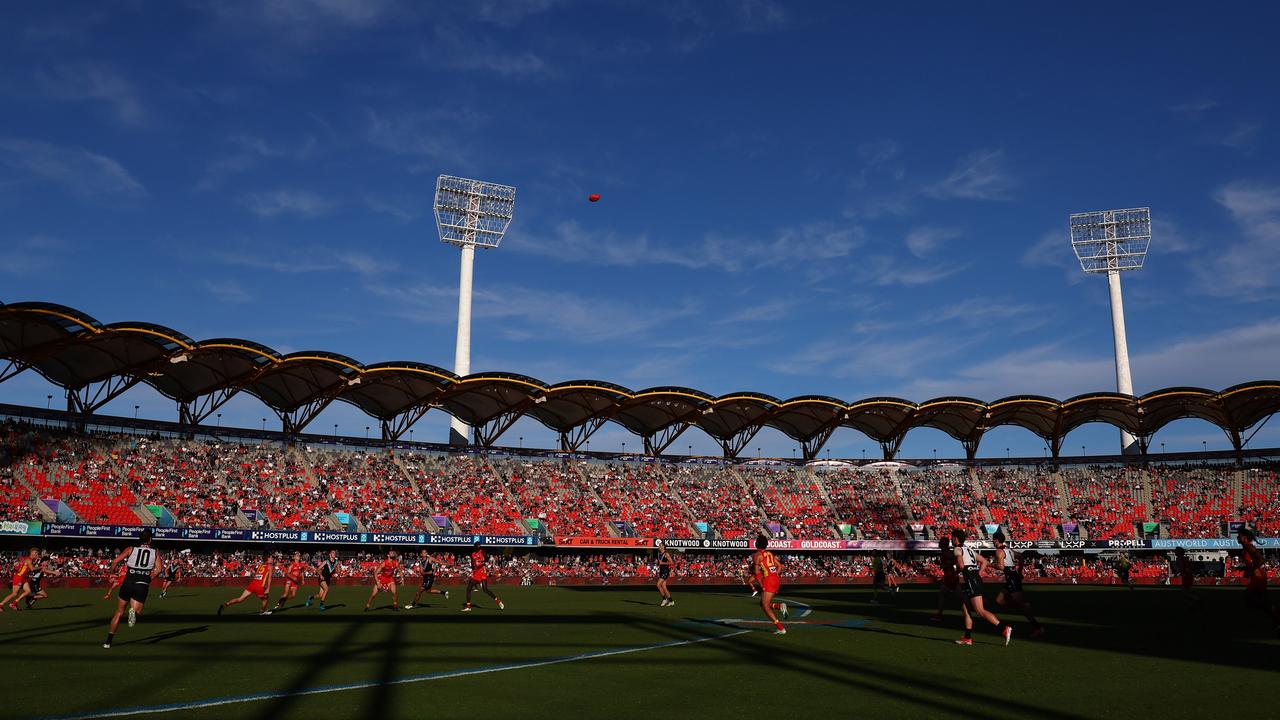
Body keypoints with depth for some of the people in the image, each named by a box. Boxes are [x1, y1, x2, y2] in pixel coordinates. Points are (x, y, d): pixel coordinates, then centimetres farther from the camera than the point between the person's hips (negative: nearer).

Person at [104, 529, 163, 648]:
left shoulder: (131, 549, 9)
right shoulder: (155, 552, 9)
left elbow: (115, 561, 0)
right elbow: (159, 568, -3)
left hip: (128, 583, 1)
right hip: (142, 585, -1)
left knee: (119, 613, 16)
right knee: (137, 611, 7)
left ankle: (108, 641, 16)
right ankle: (134, 612, -31)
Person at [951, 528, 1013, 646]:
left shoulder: (957, 549, -4)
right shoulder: (969, 549, 23)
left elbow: (961, 565, -20)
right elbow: (984, 561, 28)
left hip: (970, 582, -9)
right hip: (976, 579, 9)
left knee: (980, 611, -10)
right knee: (967, 610, 11)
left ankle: (1004, 629, -14)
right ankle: (967, 638, 12)